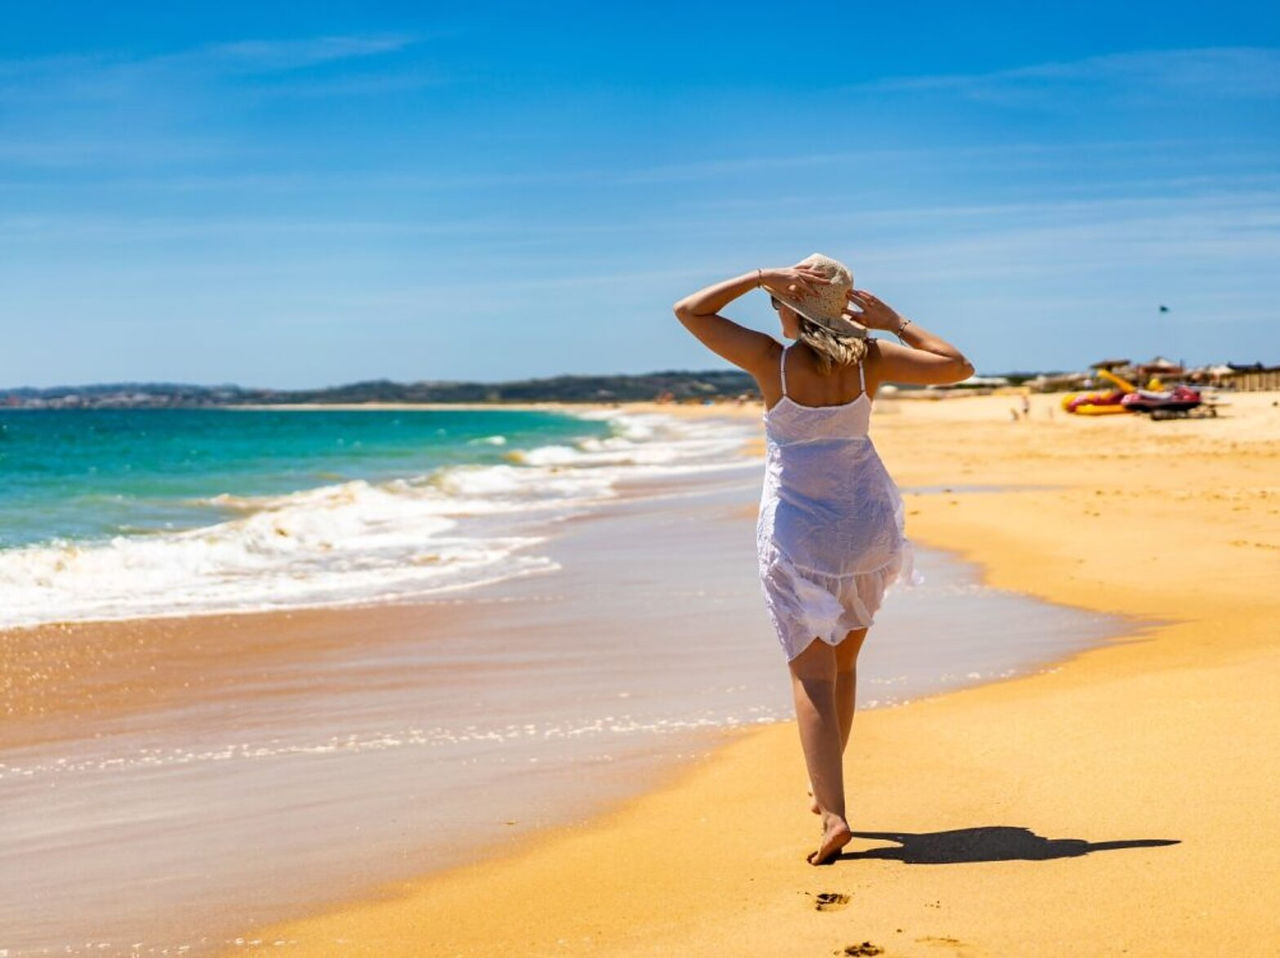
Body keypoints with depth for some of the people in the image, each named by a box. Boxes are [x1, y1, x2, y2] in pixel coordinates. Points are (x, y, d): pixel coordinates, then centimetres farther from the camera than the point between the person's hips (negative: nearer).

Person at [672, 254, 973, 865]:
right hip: (865, 527, 4)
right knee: (843, 664, 21)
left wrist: (761, 276, -9)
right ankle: (825, 786, 35)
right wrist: (895, 322, 4)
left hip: (797, 532, -4)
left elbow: (688, 311, -7)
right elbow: (957, 366, 1)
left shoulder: (772, 360, -15)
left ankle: (833, 814, -14)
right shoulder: (870, 360, -7)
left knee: (812, 673, -2)